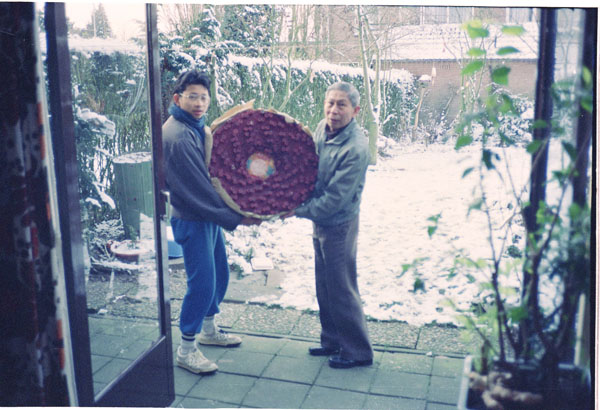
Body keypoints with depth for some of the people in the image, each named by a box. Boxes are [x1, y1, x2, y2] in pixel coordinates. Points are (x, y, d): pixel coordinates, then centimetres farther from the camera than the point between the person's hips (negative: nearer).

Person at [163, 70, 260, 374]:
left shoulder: (199, 127, 8)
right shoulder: (176, 136, -21)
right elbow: (197, 189, -23)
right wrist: (235, 218, -19)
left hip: (210, 216, 9)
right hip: (191, 221, -9)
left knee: (220, 274, 18)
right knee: (202, 283, -4)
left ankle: (209, 330, 38)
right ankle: (186, 350, 12)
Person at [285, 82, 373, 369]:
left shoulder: (355, 148, -25)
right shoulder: (322, 128, -1)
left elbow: (334, 199, -24)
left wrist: (298, 211, -15)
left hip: (339, 225, -8)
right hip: (320, 221, 8)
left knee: (342, 290, 3)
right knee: (324, 287, 19)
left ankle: (358, 351, 21)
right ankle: (333, 341, 36)